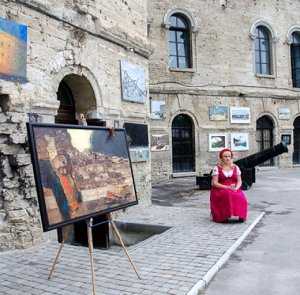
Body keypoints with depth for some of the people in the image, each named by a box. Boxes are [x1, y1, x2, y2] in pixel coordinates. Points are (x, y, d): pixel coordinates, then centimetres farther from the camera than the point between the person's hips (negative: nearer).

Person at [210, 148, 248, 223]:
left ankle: (239, 215, -13)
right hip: (220, 190, -3)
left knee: (241, 197, -29)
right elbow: (214, 183, -5)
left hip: (235, 190, 3)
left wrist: (236, 188, -13)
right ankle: (225, 216, -25)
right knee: (227, 195, -36)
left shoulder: (236, 168, 13)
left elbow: (239, 181, 10)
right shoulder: (217, 168, 3)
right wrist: (227, 187, -17)